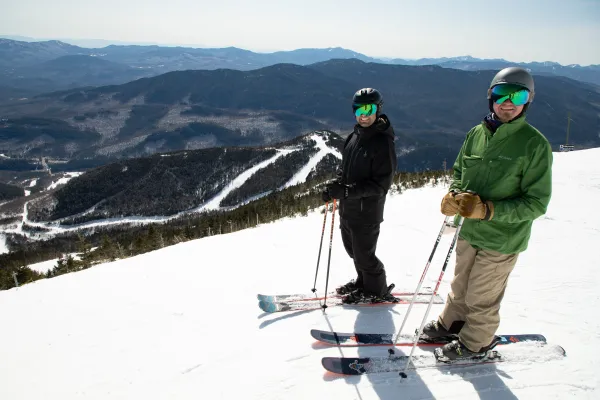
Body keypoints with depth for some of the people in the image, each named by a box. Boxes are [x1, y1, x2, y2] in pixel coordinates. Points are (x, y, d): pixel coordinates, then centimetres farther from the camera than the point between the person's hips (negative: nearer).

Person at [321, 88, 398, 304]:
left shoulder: (383, 142, -20)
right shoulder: (355, 135, 4)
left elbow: (380, 185, -22)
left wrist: (346, 190, -28)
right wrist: (336, 183, -3)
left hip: (367, 211, -8)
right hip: (347, 207, 8)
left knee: (364, 255, 7)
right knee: (352, 249, 23)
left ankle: (376, 291, 31)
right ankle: (363, 281, 45)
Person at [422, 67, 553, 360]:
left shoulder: (535, 144, -17)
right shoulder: (476, 134, -1)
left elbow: (536, 203, -17)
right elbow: (459, 172, 13)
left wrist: (488, 209, -27)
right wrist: (455, 194, -8)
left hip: (502, 239, -5)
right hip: (469, 231, 5)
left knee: (481, 298, 12)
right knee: (460, 286, 23)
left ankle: (476, 342, 37)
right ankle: (452, 323, 48)